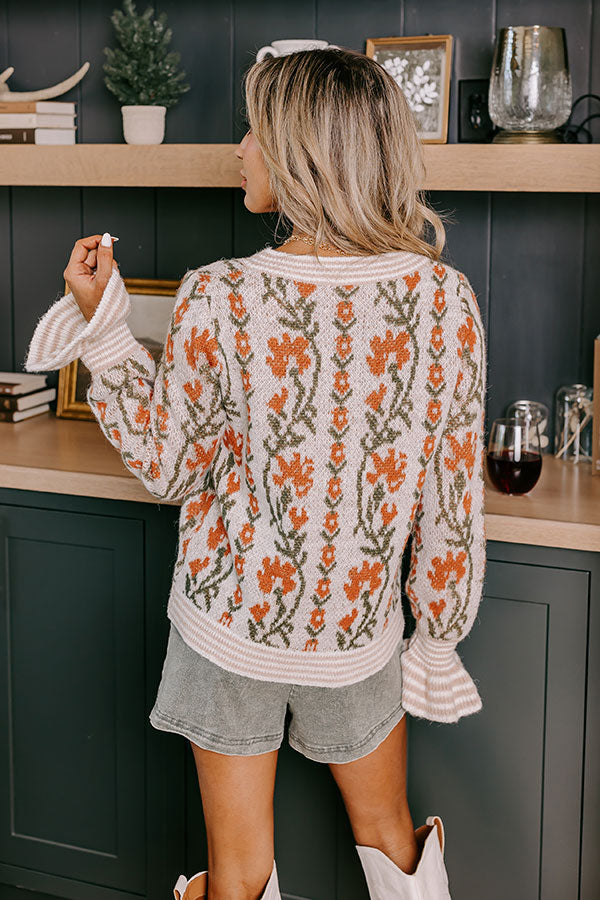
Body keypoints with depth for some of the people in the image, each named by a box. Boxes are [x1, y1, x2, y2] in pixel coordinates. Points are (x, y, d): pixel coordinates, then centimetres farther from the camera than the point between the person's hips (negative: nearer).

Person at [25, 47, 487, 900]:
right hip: (357, 633, 2)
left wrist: (102, 323, -1)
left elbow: (169, 468, -6)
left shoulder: (219, 297, -19)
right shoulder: (444, 295, -13)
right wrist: (437, 632, 7)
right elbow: (452, 494, -7)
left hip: (231, 621, -1)